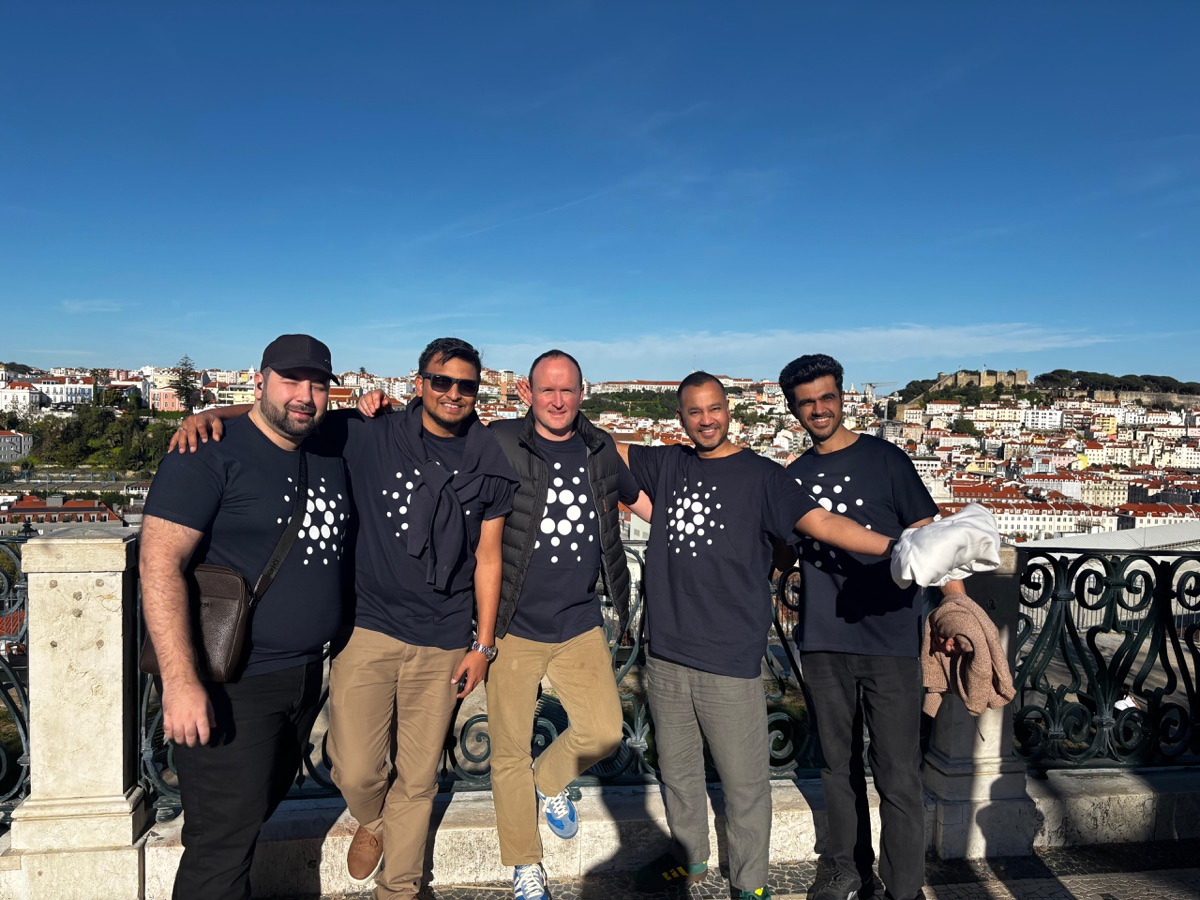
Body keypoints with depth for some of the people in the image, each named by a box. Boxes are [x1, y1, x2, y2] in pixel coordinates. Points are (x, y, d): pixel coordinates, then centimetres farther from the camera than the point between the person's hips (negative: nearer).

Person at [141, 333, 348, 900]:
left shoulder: (330, 458, 7)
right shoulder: (210, 454, -15)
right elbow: (159, 563, -19)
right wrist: (180, 680, -26)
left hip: (305, 676, 7)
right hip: (231, 686, -7)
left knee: (263, 804, 24)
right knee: (224, 842, 2)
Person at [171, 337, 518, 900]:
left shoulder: (490, 469, 1)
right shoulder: (369, 439, -5)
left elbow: (487, 558, 6)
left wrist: (483, 644, 5)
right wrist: (211, 414, -20)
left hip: (443, 645, 2)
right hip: (368, 630, -1)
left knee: (417, 779, 12)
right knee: (355, 772, -3)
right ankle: (371, 822, 36)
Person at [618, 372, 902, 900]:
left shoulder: (761, 475, -4)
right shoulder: (668, 464, 8)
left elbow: (821, 522, -14)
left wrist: (893, 546, -26)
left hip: (729, 659, -4)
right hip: (666, 653, 4)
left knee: (744, 782, 6)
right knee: (676, 770, 19)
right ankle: (688, 858, 42)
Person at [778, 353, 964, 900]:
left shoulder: (885, 460, -3)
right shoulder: (794, 477, 9)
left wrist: (961, 607, -16)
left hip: (889, 641, -4)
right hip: (822, 644, 4)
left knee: (897, 777, 1)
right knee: (839, 767, 16)